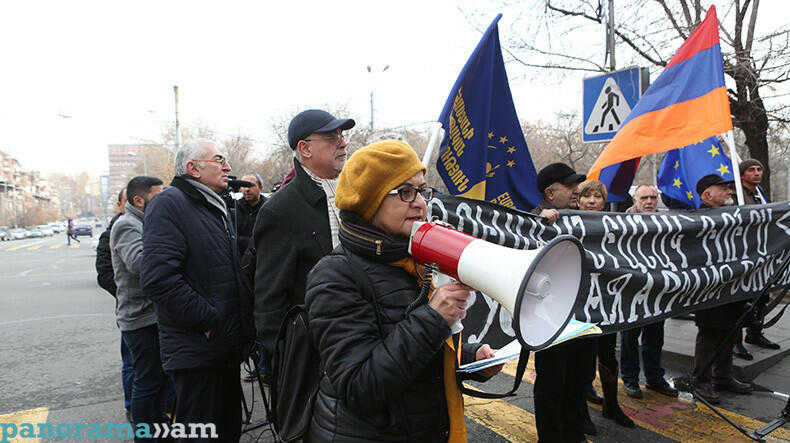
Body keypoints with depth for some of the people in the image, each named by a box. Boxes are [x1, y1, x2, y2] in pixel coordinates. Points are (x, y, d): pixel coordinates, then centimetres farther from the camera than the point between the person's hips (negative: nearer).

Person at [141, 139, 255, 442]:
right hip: (196, 351, -9)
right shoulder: (169, 204, -12)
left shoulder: (217, 208, 17)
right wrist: (208, 320, -21)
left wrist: (243, 321, 11)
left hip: (228, 347, 9)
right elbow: (158, 278, -25)